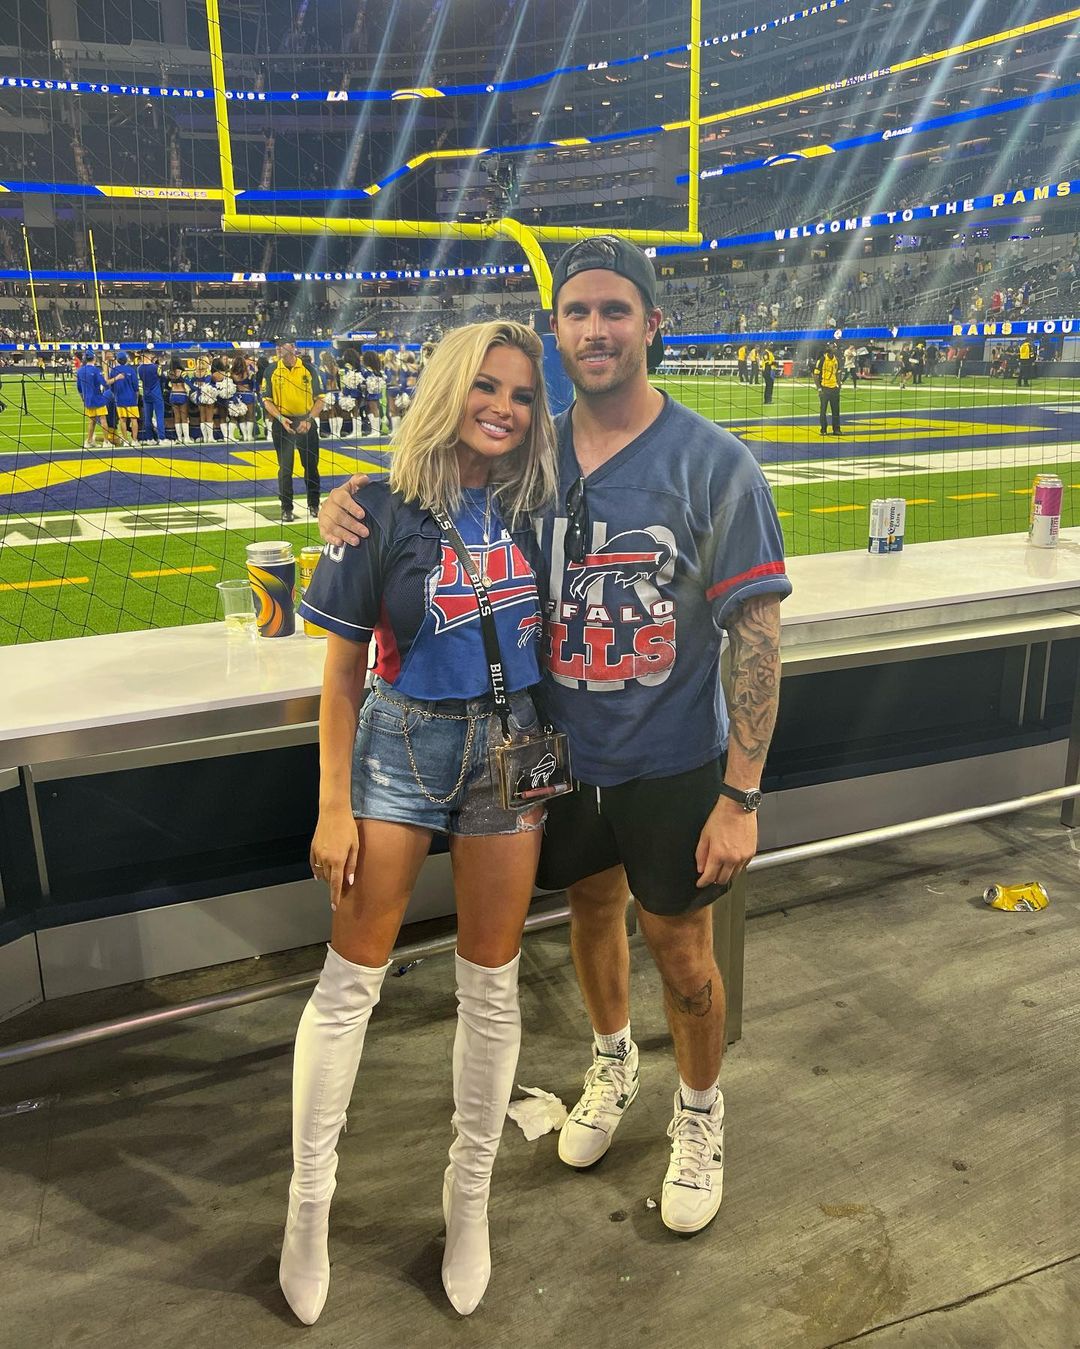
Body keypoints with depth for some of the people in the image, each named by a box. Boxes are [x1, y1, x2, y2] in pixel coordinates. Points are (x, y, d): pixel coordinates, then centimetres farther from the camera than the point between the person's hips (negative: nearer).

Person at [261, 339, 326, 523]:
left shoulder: (308, 370, 0)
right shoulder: (271, 372, 1)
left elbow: (319, 399, 1)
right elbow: (267, 400, 2)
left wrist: (309, 420, -12)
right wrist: (280, 418, -15)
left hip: (306, 423, 0)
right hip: (282, 423, 0)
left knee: (311, 466, 6)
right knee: (285, 468, 2)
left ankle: (314, 504, 22)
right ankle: (286, 509, 9)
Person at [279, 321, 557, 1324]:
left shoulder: (534, 506, 1)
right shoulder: (386, 511, -8)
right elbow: (343, 672, -5)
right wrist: (335, 805, -7)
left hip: (511, 747, 3)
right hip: (403, 742, -2)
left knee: (490, 984, 10)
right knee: (350, 979, 5)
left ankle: (469, 1195, 32)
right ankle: (308, 1198, 27)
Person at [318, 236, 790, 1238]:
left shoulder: (714, 463, -14)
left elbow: (756, 633, -15)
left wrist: (740, 795, -17)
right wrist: (352, 505, -14)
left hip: (673, 765, -3)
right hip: (564, 752, 4)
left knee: (680, 955, 11)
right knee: (591, 913, 23)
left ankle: (699, 1113, 41)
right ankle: (613, 1063, 53)